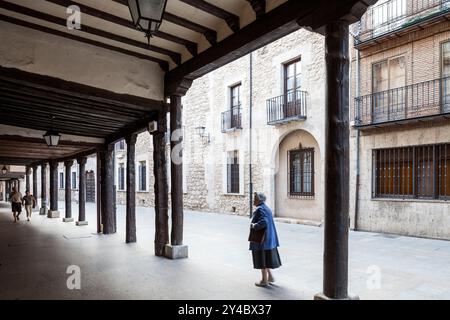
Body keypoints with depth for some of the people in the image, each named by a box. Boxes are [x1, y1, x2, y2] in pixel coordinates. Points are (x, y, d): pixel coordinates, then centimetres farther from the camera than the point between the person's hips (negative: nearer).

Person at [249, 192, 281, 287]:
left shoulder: (260, 209, -20)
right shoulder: (266, 208, 11)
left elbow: (263, 222, -33)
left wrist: (253, 226, -19)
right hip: (268, 238, 10)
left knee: (261, 258, 3)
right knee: (266, 257, 20)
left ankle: (264, 281, 13)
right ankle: (270, 277, 29)